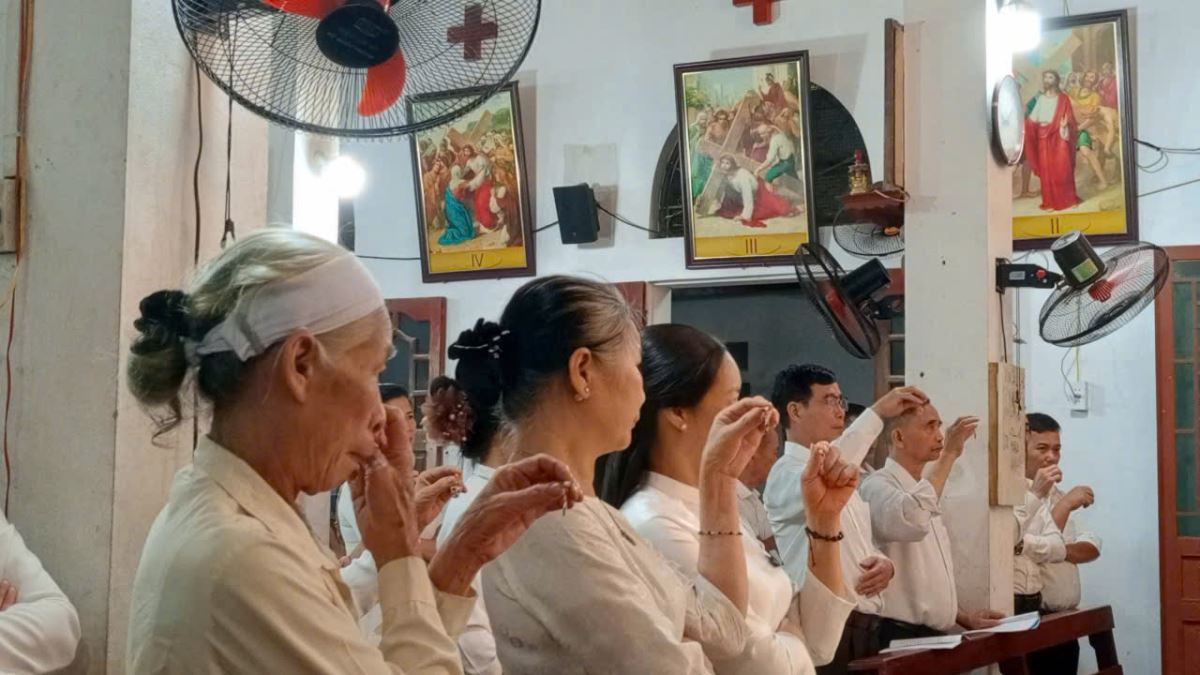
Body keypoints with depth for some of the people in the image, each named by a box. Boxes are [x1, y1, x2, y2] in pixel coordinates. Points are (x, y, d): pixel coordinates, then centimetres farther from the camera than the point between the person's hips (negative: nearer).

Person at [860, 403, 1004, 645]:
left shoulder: (923, 491, 17)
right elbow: (911, 522, -37)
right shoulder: (879, 485, -13)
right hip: (901, 638, -9)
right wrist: (948, 455, -28)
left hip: (932, 635, 9)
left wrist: (964, 618, 12)